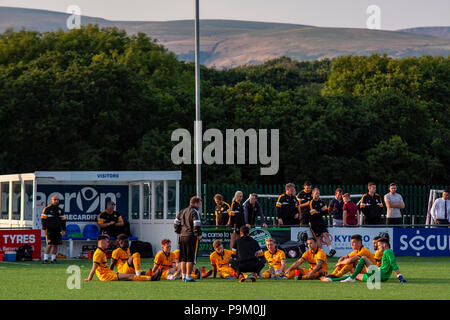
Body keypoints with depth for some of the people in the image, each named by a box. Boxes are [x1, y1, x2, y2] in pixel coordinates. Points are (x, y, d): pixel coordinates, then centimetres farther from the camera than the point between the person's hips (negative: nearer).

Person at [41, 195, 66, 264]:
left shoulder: (60, 210, 13)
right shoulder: (47, 209, -3)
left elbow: (63, 220, 17)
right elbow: (43, 219, -5)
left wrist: (64, 230, 11)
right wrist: (44, 229, -12)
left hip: (57, 231, 5)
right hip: (49, 230, -5)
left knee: (55, 245, 4)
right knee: (49, 244, -13)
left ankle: (53, 259, 12)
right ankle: (45, 259, -8)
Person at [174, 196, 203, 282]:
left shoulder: (182, 212, 15)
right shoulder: (195, 212, -9)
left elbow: (176, 223, 15)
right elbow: (196, 225, -17)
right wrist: (198, 235, -6)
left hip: (182, 237, 7)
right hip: (191, 237, -7)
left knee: (183, 258, 13)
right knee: (190, 258, -4)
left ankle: (183, 276, 18)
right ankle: (188, 277, -5)